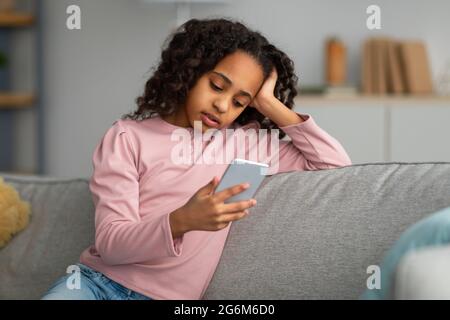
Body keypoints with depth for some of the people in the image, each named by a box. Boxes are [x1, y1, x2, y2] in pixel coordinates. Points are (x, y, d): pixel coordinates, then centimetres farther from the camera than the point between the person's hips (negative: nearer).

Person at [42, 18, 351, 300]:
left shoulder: (245, 143, 10)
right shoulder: (129, 136, 2)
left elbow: (336, 163, 6)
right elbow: (110, 243, -8)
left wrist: (271, 105, 2)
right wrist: (181, 221, -27)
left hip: (166, 296, 2)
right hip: (98, 281, -1)